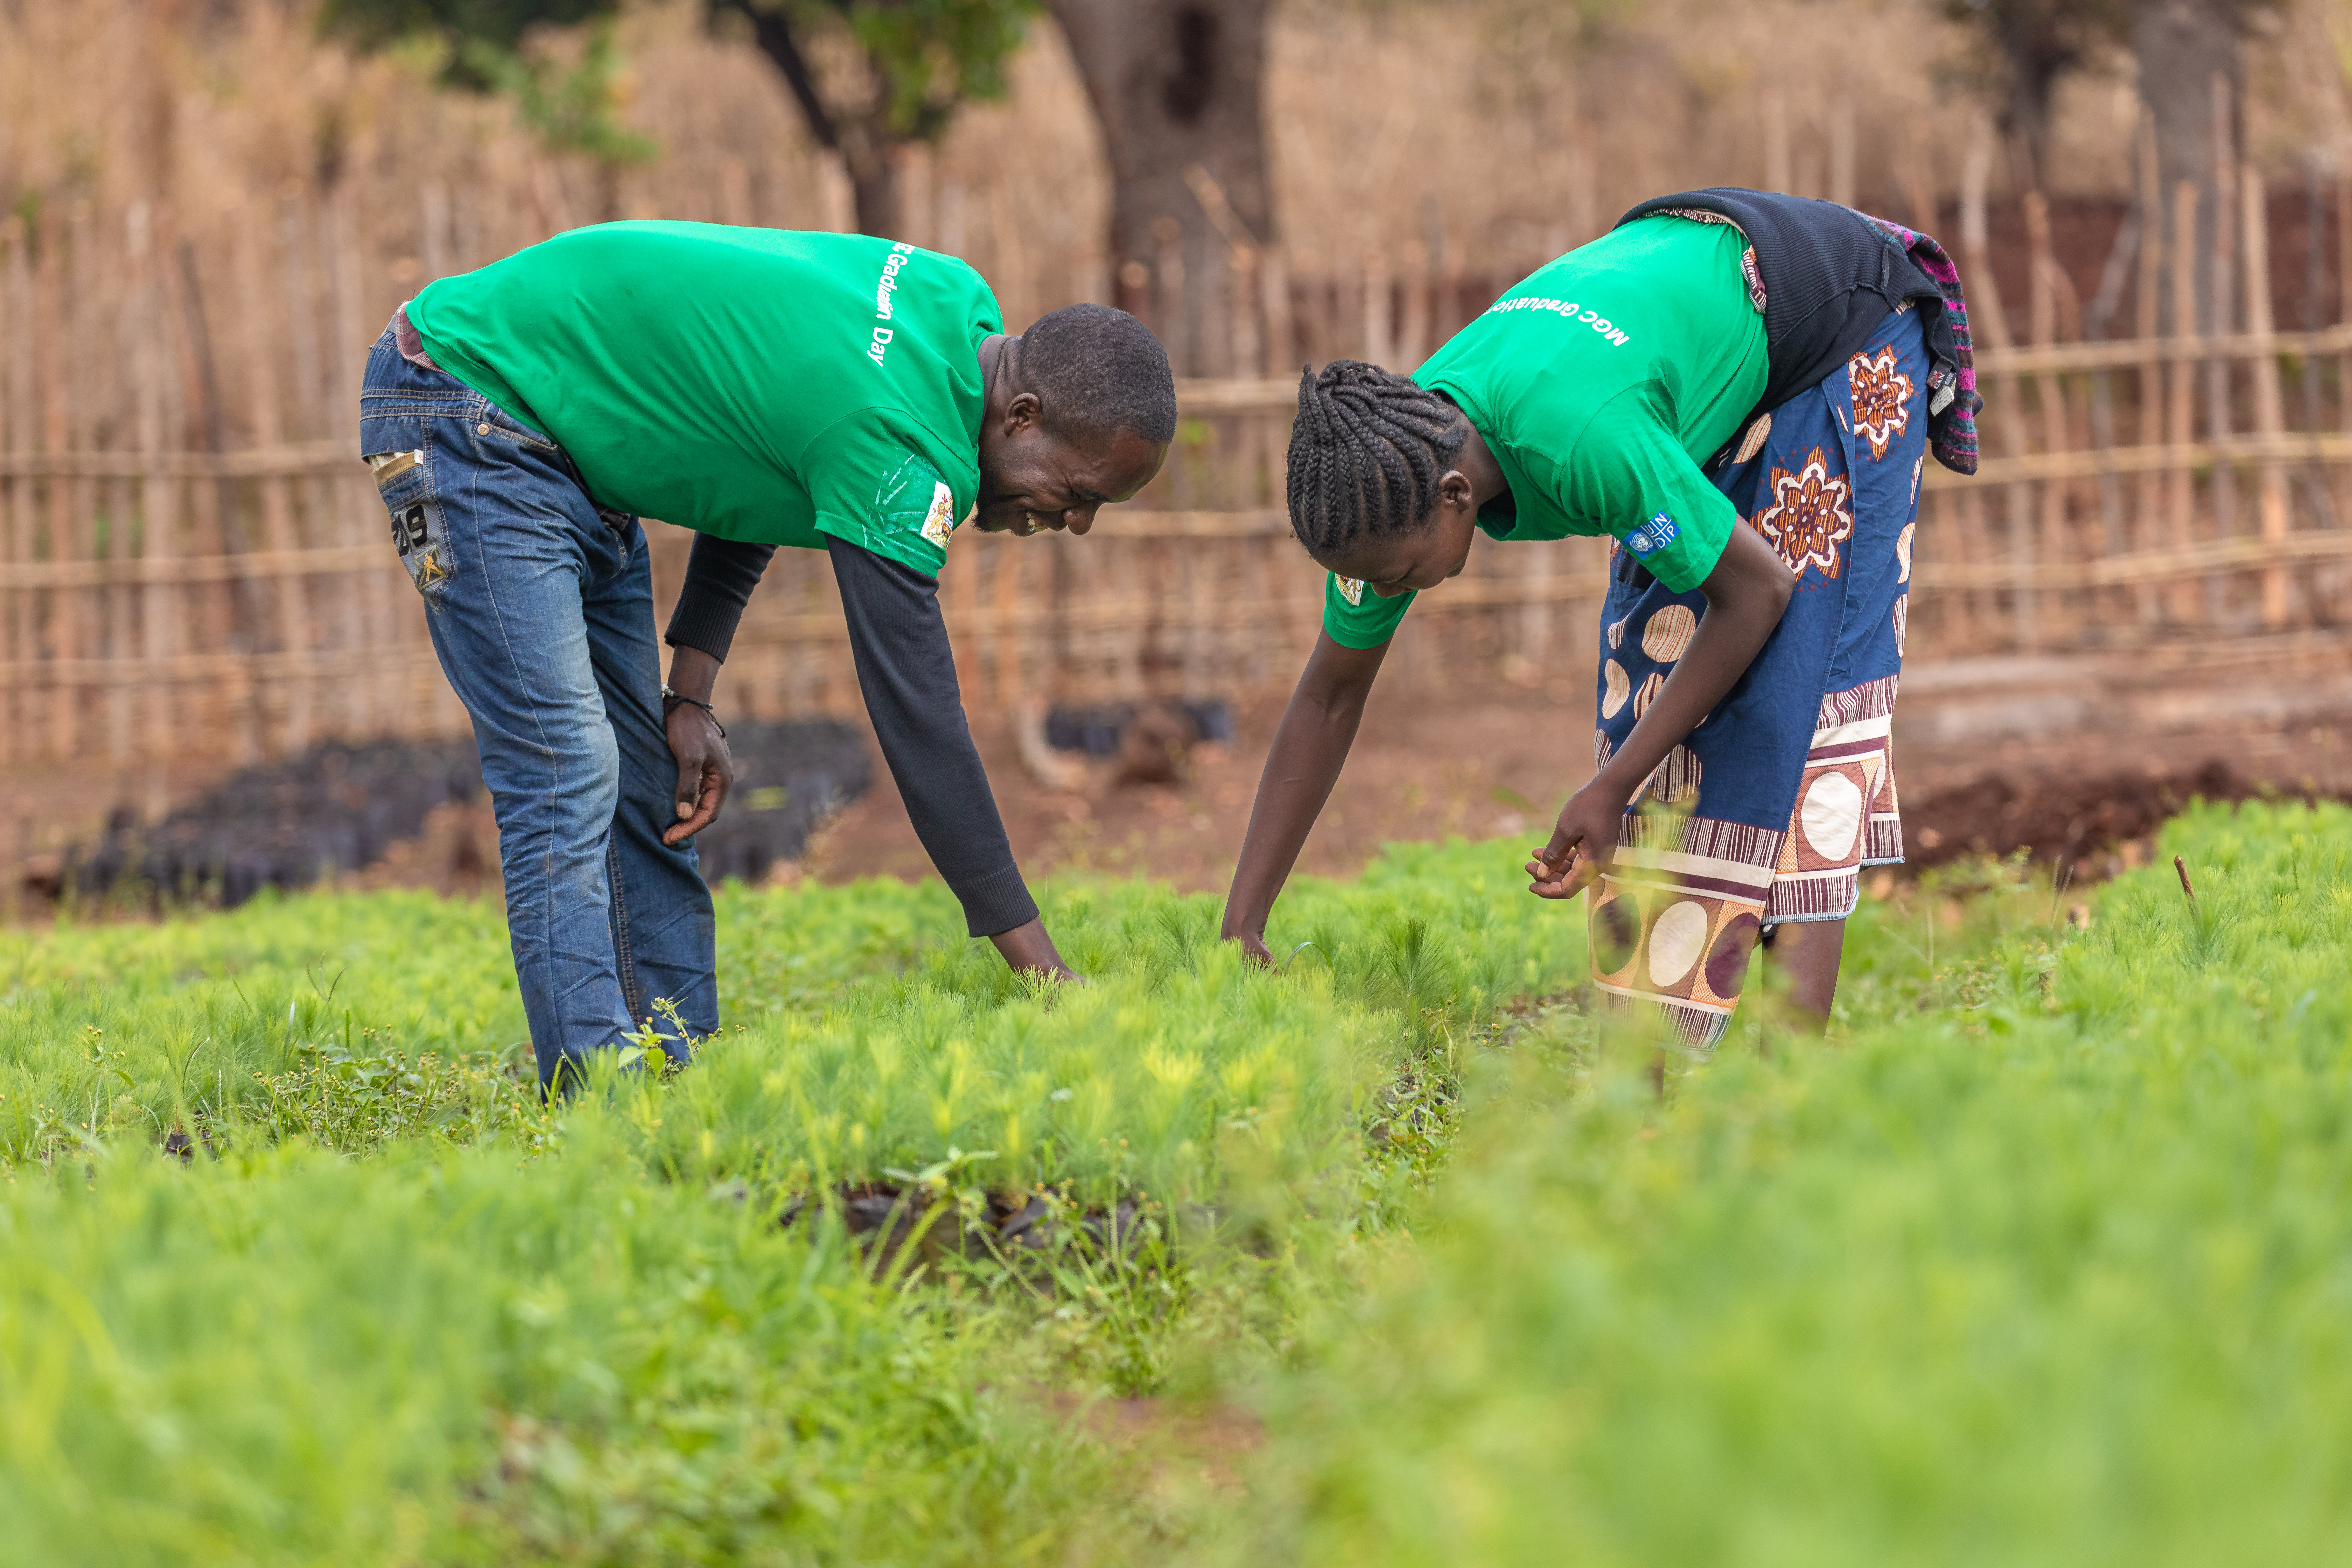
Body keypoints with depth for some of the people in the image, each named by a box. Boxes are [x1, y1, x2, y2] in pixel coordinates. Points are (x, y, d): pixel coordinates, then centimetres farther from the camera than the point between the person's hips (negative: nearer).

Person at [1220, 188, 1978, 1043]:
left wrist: (1611, 788, -25)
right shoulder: (1392, 481, -20)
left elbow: (1759, 590, -28)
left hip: (1842, 331, -7)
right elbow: (1328, 699, -7)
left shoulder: (1581, 442, -43)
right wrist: (1240, 927, -11)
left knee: (1792, 684, -15)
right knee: (1651, 653, -1)